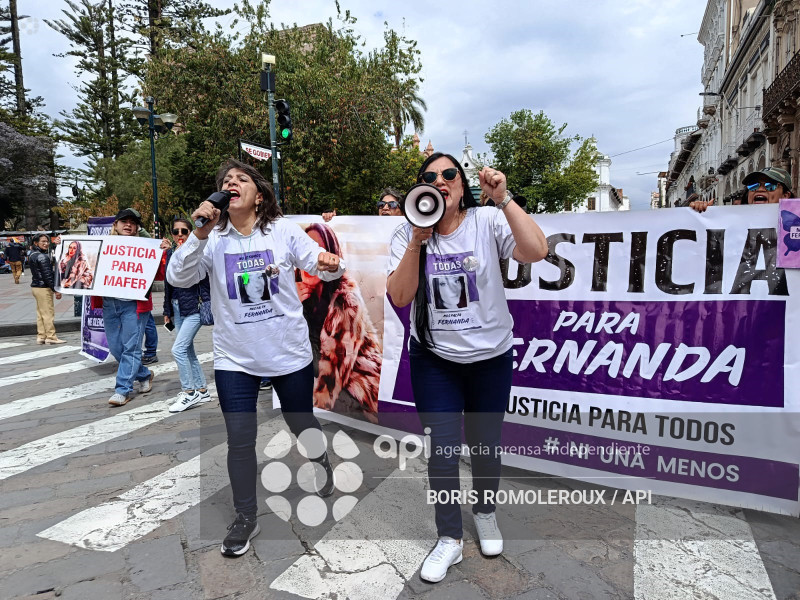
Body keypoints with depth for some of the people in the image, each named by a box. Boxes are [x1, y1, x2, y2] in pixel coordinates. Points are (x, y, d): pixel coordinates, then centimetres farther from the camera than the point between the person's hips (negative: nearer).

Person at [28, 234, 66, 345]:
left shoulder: (33, 255, 14)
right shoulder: (42, 257, -16)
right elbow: (47, 275, -19)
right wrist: (55, 290, -18)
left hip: (35, 286, 10)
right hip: (43, 288, -10)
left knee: (40, 313, 12)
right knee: (48, 312, -4)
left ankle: (41, 336, 16)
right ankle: (51, 336, 0)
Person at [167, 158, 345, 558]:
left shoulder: (284, 230, -5)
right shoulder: (213, 239, -3)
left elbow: (320, 265, -9)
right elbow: (177, 278, -12)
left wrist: (331, 266, -33)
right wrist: (199, 235, -25)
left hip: (289, 352, -1)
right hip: (234, 359, 1)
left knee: (302, 423, 17)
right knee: (240, 440, 4)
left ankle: (320, 460, 50)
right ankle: (245, 518, 24)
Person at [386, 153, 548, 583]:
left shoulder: (488, 222, -10)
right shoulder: (407, 235, -4)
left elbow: (536, 252, -26)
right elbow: (399, 297, -15)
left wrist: (503, 199, -29)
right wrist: (418, 242, -24)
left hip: (491, 357, 0)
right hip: (434, 359, 0)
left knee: (486, 443, 16)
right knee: (443, 447, 1)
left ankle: (485, 511, 45)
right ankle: (449, 538, 23)